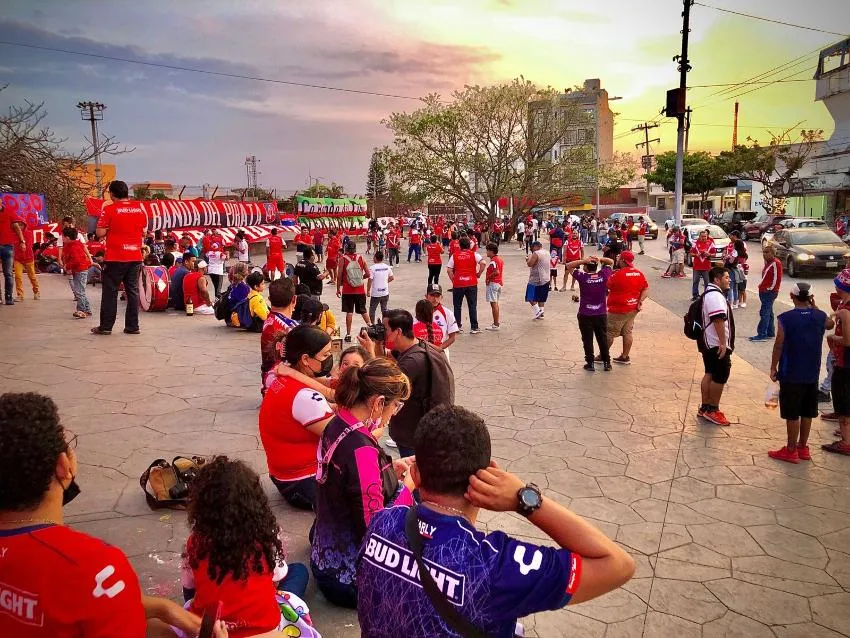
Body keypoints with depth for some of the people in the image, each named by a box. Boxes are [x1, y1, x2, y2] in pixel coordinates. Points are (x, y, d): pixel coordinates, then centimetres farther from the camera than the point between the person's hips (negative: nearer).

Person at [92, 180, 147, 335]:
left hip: (115, 258, -4)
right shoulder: (139, 208, 4)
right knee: (133, 291, 8)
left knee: (110, 292, 5)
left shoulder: (109, 209, -9)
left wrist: (111, 229, 9)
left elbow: (100, 233, -9)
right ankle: (132, 326, 9)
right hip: (135, 257, 4)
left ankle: (106, 326, 8)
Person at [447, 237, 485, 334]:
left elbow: (449, 270, -2)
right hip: (471, 283, 0)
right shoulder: (474, 254, 1)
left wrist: (453, 280, 7)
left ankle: (458, 326, 15)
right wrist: (478, 274, -2)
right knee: (472, 306, 6)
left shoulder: (454, 255, 3)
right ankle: (474, 328, 6)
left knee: (457, 306, 13)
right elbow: (483, 263, -13)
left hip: (458, 283, 0)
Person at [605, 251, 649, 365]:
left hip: (618, 310, -8)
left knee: (609, 333, 4)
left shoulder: (618, 274, -19)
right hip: (633, 309, 8)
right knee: (627, 332, 13)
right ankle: (625, 357, 20)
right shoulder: (638, 273, 4)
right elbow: (646, 288, 8)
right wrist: (640, 300, 1)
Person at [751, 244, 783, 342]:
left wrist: (770, 288, -15)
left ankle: (762, 335, -13)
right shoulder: (767, 262, 17)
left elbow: (777, 278, -17)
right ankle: (770, 333, 20)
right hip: (764, 291, 10)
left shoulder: (776, 263, -12)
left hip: (769, 292, -10)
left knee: (765, 313, -12)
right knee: (768, 313, 14)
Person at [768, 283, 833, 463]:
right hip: (812, 374, 5)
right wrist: (814, 307, 16)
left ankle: (791, 451, 11)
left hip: (791, 374, -5)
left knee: (792, 414, 3)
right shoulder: (820, 316, -2)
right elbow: (831, 324, 23)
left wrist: (773, 367, -2)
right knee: (807, 413, 16)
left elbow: (779, 345, -13)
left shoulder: (785, 318, -15)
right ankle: (803, 448, 27)